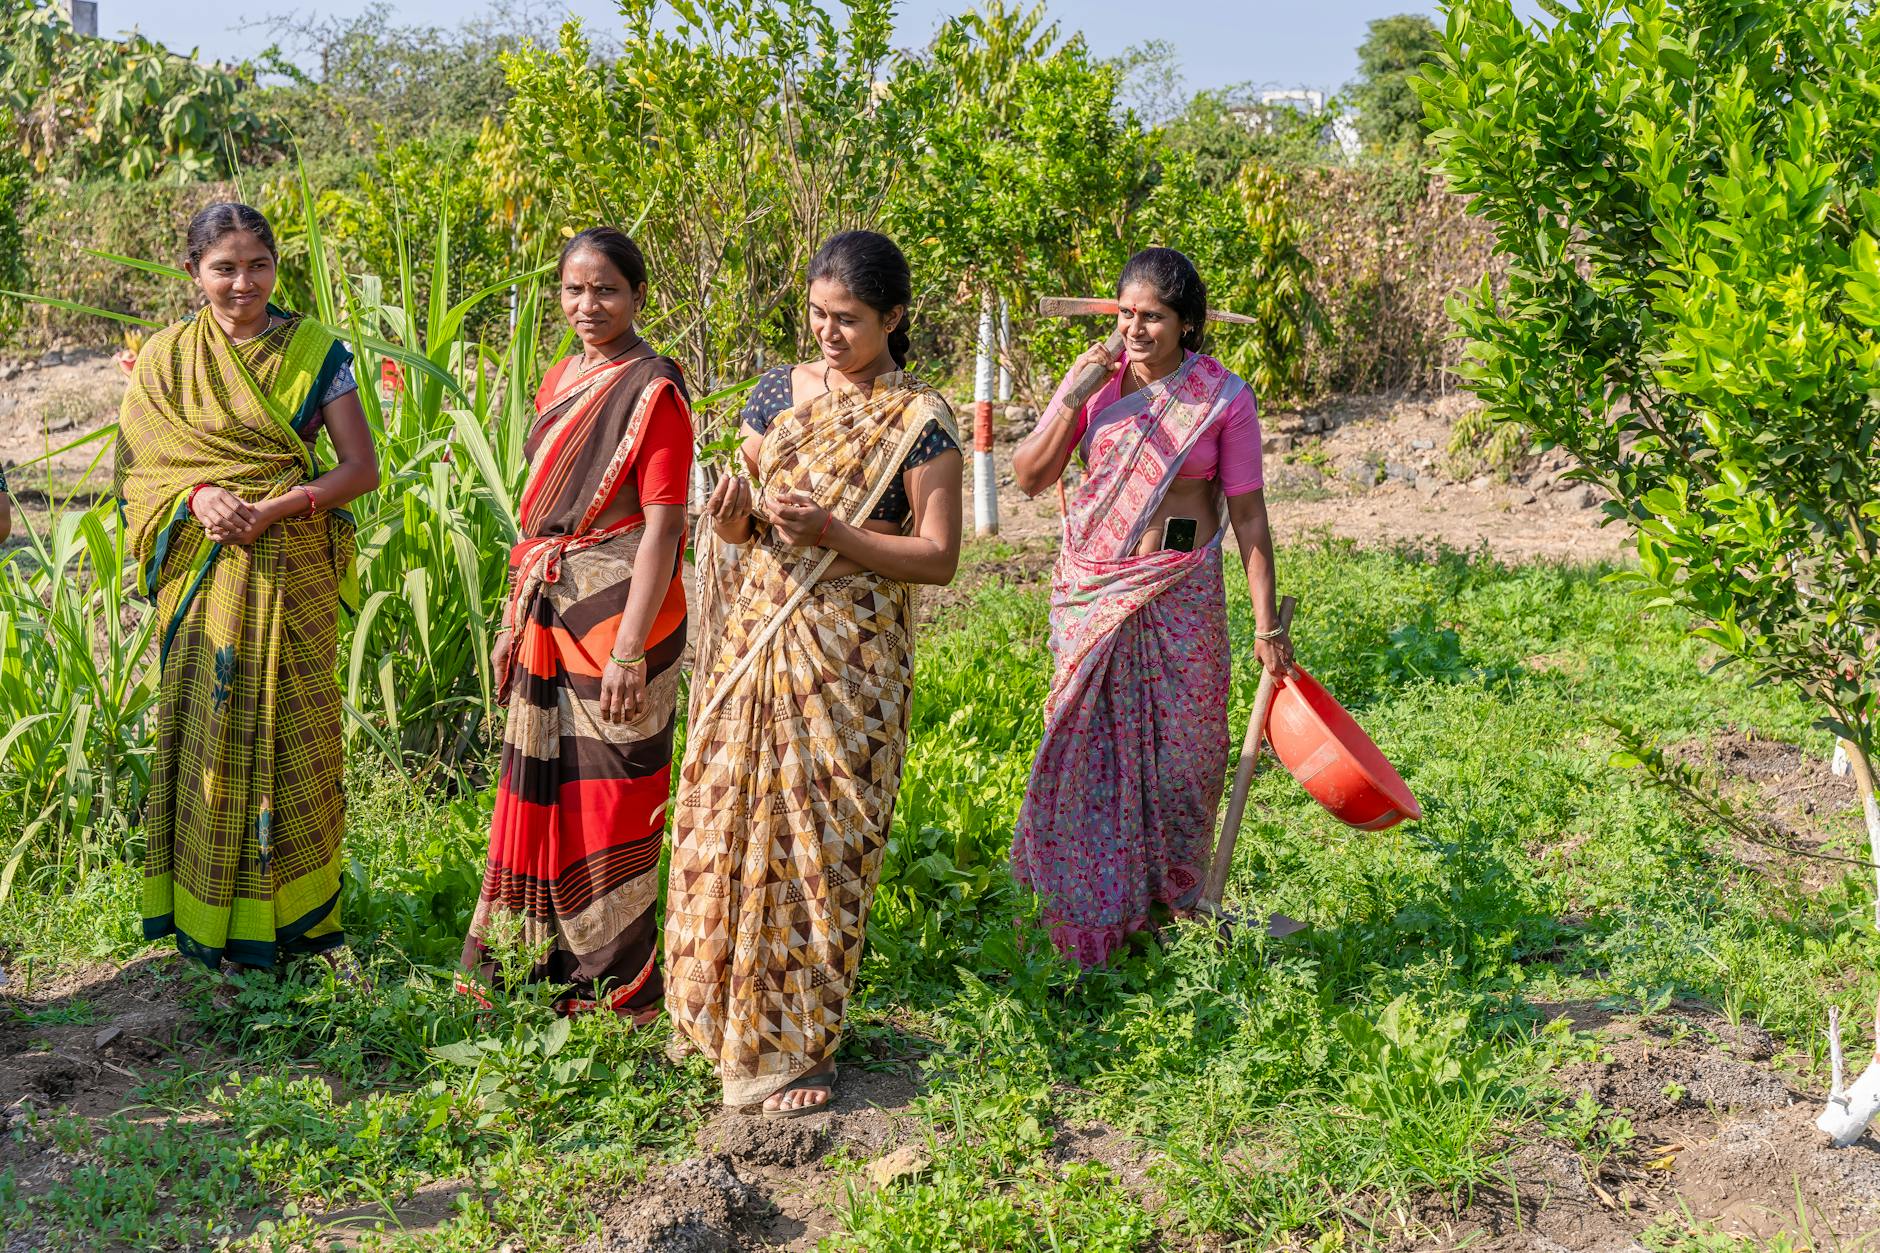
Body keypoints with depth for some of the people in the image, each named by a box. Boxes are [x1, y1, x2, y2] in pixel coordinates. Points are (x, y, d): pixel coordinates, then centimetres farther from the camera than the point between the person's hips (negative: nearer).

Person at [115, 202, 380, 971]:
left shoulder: (315, 352, 1)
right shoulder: (165, 359, 6)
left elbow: (361, 468, -3)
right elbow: (137, 470, 5)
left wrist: (272, 508, -16)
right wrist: (199, 497, -15)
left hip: (294, 574, -1)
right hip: (205, 579, 1)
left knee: (293, 733, 2)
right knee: (210, 734, 3)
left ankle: (298, 911, 15)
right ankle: (209, 917, 15)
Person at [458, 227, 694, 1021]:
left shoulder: (654, 391, -10)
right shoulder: (560, 381, 13)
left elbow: (662, 528, -16)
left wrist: (630, 650, -21)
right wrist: (515, 617, 17)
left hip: (616, 612, -7)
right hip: (550, 615, 7)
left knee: (609, 792, 1)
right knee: (539, 783, 13)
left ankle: (615, 987, 16)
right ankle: (530, 960, 29)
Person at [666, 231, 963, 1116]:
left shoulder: (918, 421, -5)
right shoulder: (778, 392, 8)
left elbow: (939, 556, -8)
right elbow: (745, 512, 13)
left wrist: (830, 531, -20)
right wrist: (735, 520, -11)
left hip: (850, 660, -4)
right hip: (755, 643, 4)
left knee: (822, 837, 0)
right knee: (730, 819, 8)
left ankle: (800, 1041, 14)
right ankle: (723, 1011, 27)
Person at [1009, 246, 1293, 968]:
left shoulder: (1223, 398, -4)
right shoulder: (1097, 383, 3)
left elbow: (1248, 515, -3)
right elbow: (1029, 479, -1)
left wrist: (1267, 625, -5)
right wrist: (1068, 395, -12)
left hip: (1181, 594, -2)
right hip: (1092, 592, 2)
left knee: (1177, 747, 5)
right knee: (1088, 746, 5)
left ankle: (1173, 908, 24)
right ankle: (1088, 919, 19)